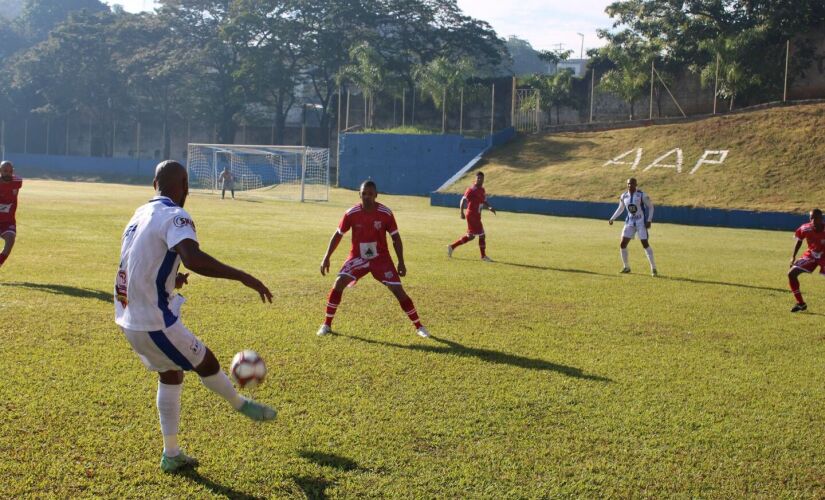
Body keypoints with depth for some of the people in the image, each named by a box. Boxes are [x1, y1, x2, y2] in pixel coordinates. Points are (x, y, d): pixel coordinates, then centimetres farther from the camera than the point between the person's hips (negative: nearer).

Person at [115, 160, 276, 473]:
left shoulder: (141, 213, 11)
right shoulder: (174, 216, -17)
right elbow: (193, 258, -37)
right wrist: (243, 277, -33)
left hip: (130, 318, 9)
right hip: (154, 322, -9)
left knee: (171, 374, 21)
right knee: (206, 362, 11)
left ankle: (171, 455, 29)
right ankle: (241, 405, 37)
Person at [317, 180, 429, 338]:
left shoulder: (386, 213, -16)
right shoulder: (351, 213, -14)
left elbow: (396, 237, -4)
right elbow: (338, 235, -1)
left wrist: (401, 262, -8)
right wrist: (326, 258, -4)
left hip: (381, 258, -1)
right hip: (358, 257, 1)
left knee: (399, 291, -8)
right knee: (338, 283, -17)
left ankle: (419, 327, 8)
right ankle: (326, 325, -2)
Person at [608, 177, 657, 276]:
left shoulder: (642, 195, -14)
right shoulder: (624, 196, 0)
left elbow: (650, 207, -5)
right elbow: (620, 209, 16)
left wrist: (649, 220, -13)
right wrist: (612, 219, 9)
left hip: (641, 222, -5)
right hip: (630, 222, 5)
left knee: (645, 244, -8)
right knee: (622, 245, -2)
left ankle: (653, 268, 2)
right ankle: (626, 267, 14)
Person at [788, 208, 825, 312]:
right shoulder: (805, 229, -17)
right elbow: (799, 241, 2)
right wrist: (793, 257, 2)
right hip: (810, 255, 3)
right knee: (791, 274, -8)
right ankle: (800, 304, 3)